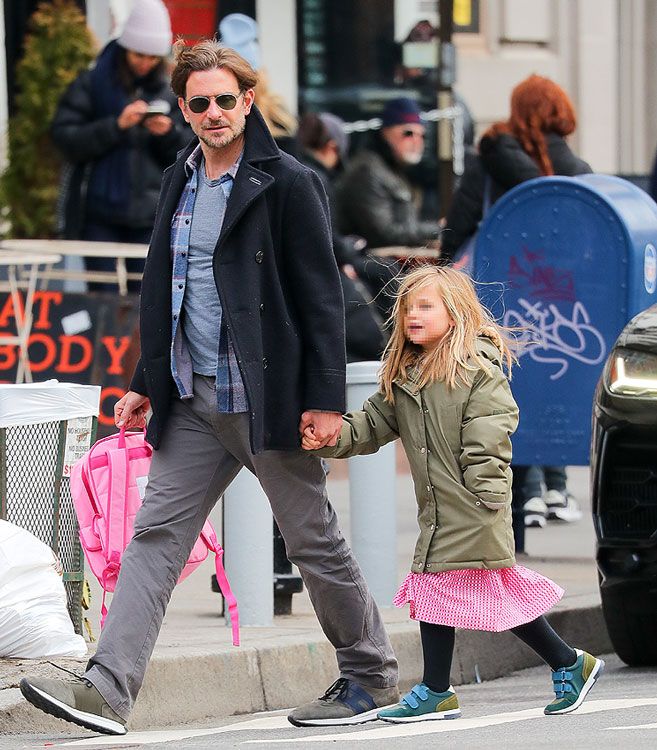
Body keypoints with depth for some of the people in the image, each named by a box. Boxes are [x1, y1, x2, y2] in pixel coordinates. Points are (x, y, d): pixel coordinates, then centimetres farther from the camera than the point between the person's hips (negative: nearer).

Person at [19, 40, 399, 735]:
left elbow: (321, 299, -10)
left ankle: (371, 677, 20)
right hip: (193, 401, 6)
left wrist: (326, 400, -15)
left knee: (312, 540, 4)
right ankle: (106, 690, -10)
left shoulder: (286, 184, -8)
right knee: (155, 534, -3)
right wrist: (146, 383, 19)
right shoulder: (180, 181, 13)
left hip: (266, 397, -6)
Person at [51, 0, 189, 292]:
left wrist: (170, 133, -11)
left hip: (151, 216, 2)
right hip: (100, 216, -2)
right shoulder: (91, 84, 3)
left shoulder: (170, 90, 10)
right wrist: (116, 125, -16)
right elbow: (64, 137, -6)